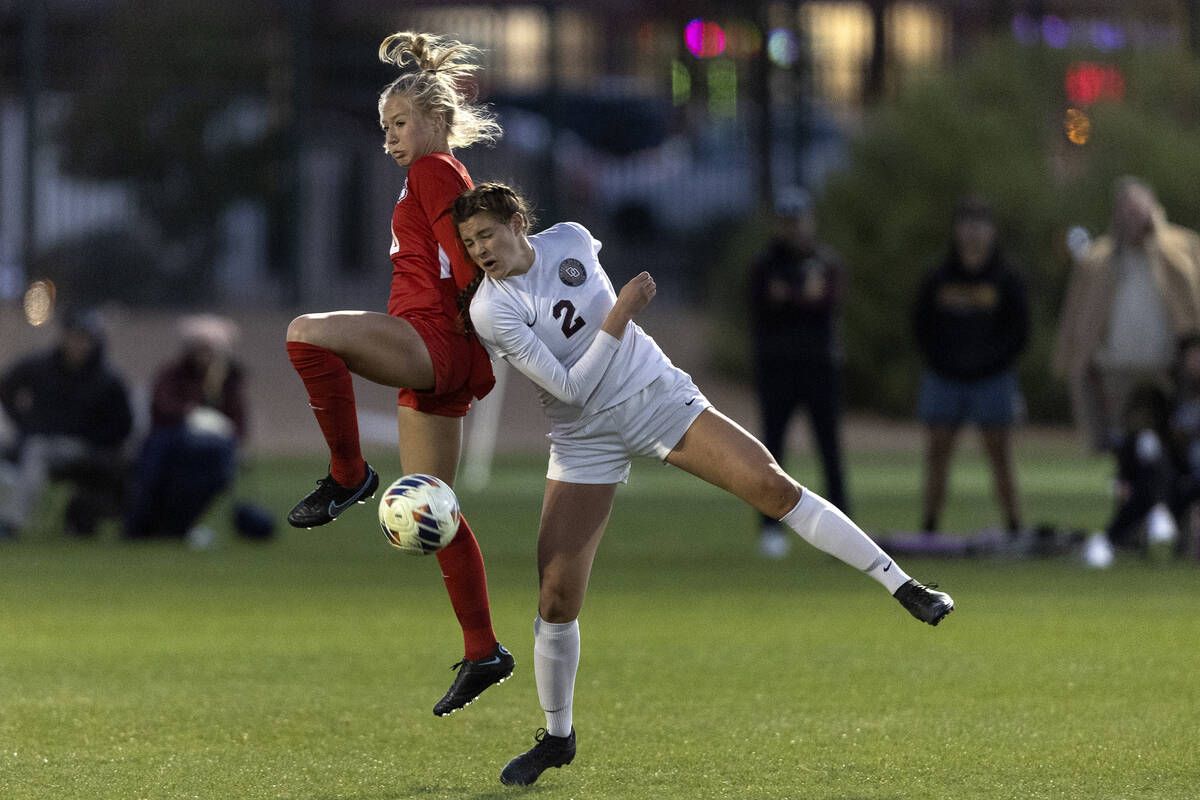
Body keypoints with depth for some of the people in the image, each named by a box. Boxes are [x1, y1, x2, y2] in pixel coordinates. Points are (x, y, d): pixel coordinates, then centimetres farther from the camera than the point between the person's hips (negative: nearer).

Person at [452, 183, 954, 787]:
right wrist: (620, 315, -25)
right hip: (586, 436, -2)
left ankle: (901, 586, -11)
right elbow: (570, 387, -21)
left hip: (658, 395, 2)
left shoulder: (571, 240, -6)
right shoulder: (490, 310, -18)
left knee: (773, 487, -17)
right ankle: (557, 738, 14)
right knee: (556, 597, -7)